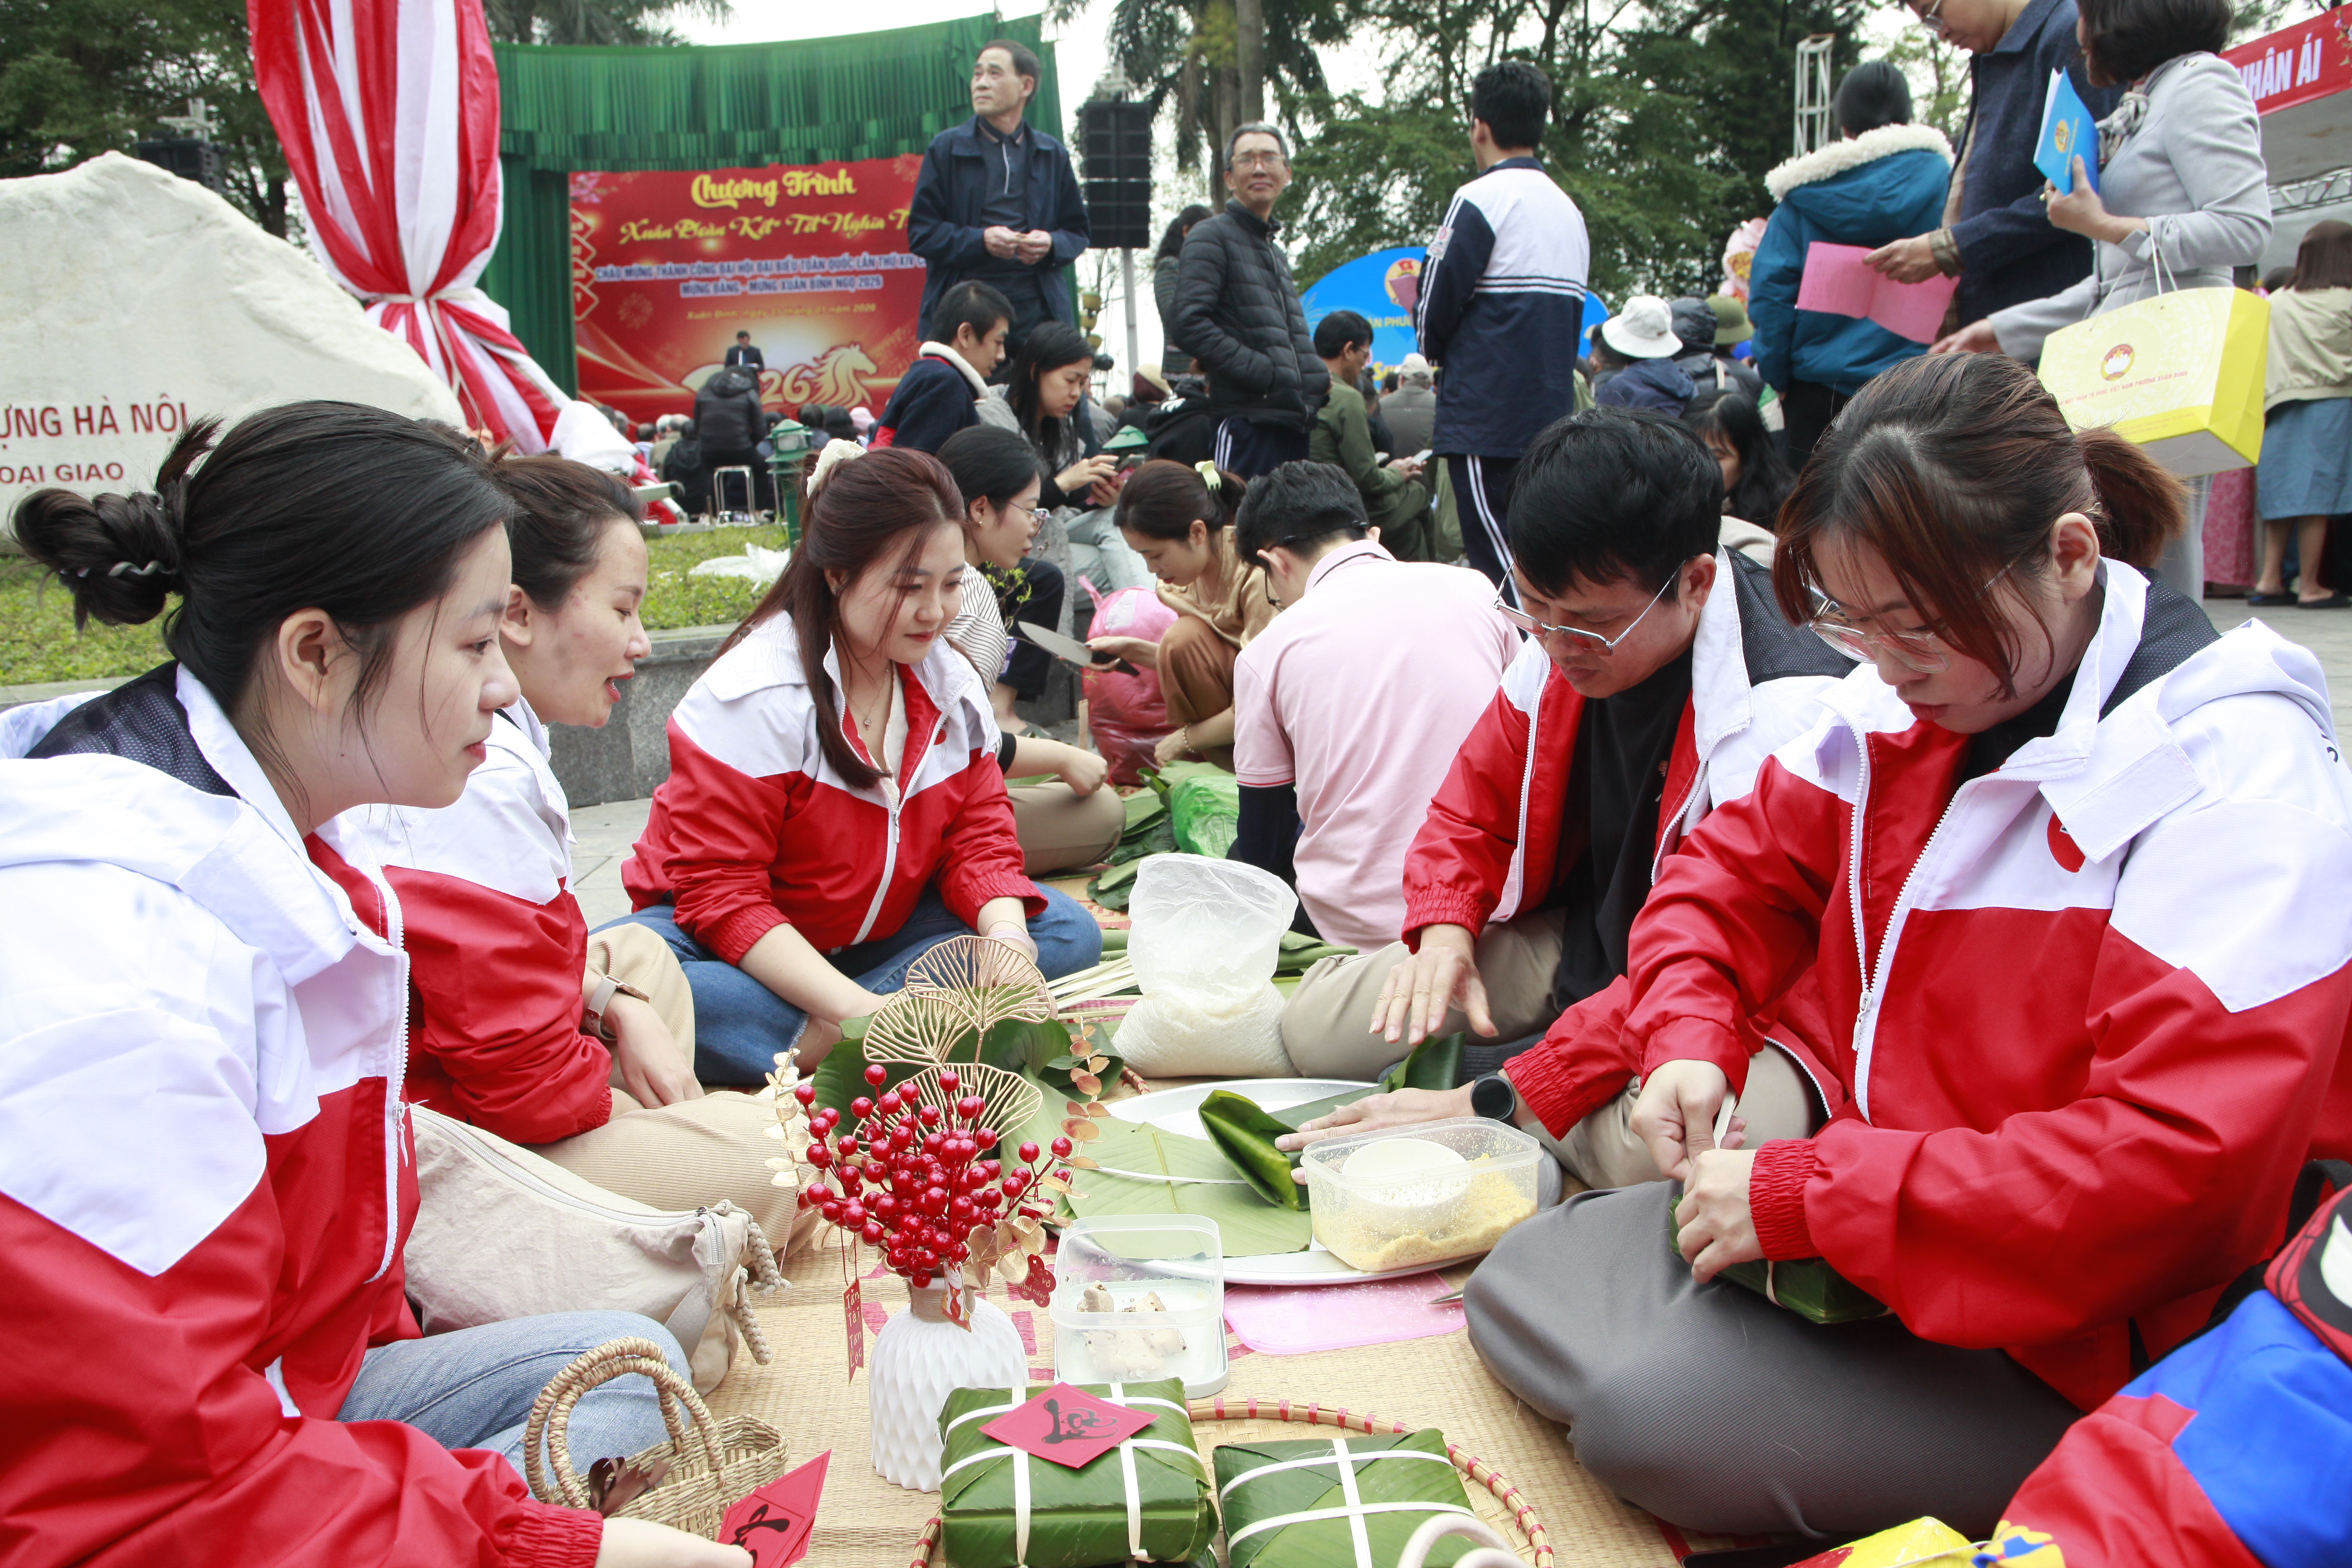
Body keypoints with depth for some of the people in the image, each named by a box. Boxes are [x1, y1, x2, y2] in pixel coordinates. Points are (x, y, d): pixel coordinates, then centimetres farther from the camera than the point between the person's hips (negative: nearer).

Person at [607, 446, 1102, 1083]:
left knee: (1070, 932, -13)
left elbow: (979, 841, -1)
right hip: (738, 949, -6)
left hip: (877, 936, 6)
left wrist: (1006, 935, -25)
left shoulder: (954, 684, -2)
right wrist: (855, 1009, -34)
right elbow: (720, 893, -24)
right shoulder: (756, 696, -22)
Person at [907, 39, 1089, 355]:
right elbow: (921, 231, 3)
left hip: (1038, 307, 2)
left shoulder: (1052, 155, 16)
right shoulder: (947, 149, 8)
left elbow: (1077, 231, 20)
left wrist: (1051, 244, -4)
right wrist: (980, 240, -13)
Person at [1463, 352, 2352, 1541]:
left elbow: (2181, 1162, -29)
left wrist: (1812, 1196, -27)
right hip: (1873, 1212, 8)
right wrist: (1689, 1036, -7)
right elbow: (1740, 869, 14)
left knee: (1651, 1420, -24)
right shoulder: (1905, 705, 0)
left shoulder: (2238, 784, -21)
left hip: (2060, 1345, -7)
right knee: (1512, 1287, 1)